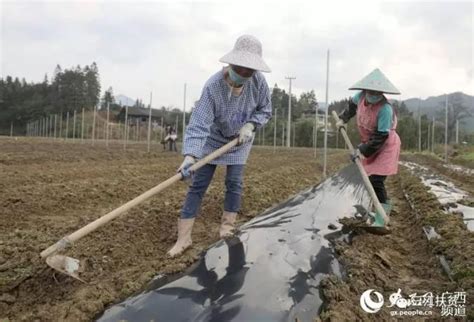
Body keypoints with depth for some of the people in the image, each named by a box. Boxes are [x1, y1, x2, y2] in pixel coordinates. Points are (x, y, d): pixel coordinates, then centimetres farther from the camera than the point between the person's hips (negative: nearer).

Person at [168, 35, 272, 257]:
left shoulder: (258, 81, -22)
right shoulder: (213, 86, -33)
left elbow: (265, 110, -4)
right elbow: (199, 124, -40)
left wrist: (250, 125, -23)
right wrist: (190, 156, -52)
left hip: (239, 141, 3)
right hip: (213, 139, -2)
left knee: (234, 183, -1)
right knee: (198, 185, -5)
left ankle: (227, 227, 18)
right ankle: (184, 237, -1)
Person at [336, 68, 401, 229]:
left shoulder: (385, 108, -30)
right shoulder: (361, 96, -10)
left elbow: (381, 136, -28)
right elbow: (352, 104, 17)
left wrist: (363, 151, -25)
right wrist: (343, 119, 13)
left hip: (386, 145, -8)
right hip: (370, 143, 8)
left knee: (376, 179, -16)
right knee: (371, 178, 15)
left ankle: (381, 218, -7)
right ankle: (384, 205, 35)